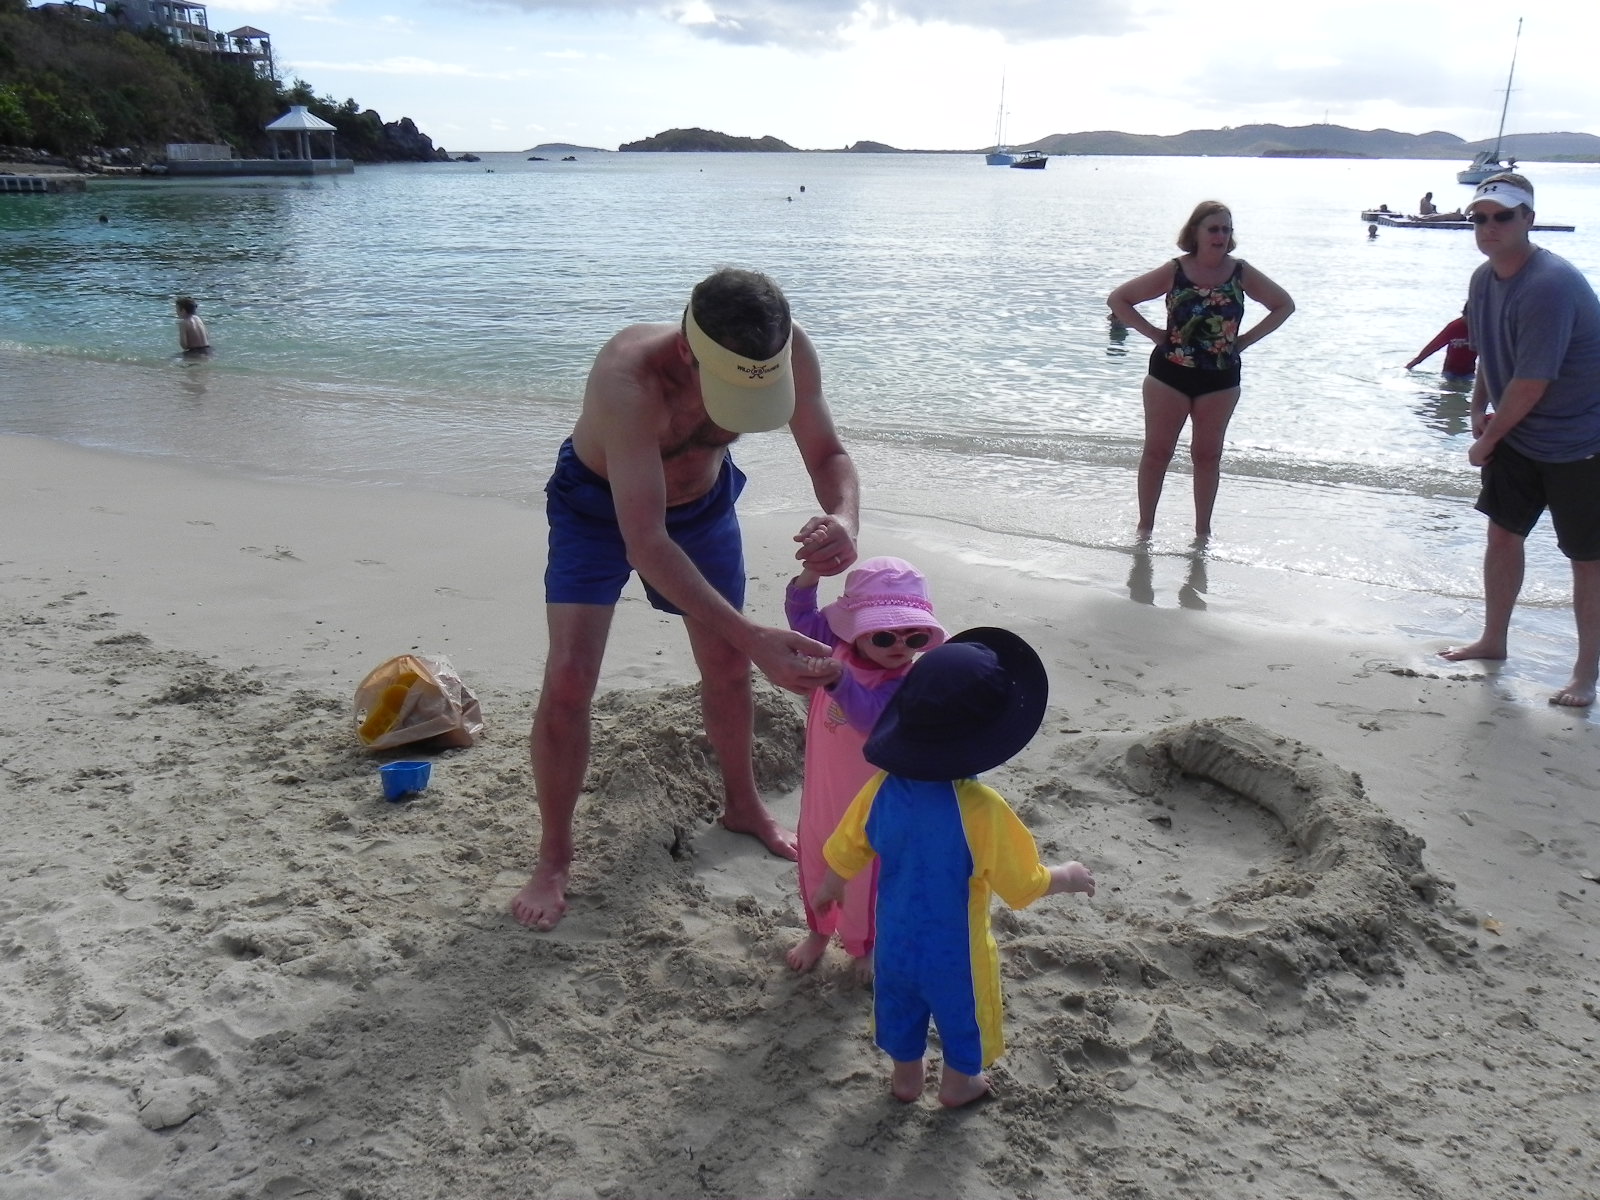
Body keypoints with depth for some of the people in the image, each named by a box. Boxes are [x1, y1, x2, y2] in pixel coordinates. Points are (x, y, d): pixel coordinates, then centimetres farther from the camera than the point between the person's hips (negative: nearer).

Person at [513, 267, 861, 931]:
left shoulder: (786, 351, -31)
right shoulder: (629, 378, -45)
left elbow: (829, 457, -18)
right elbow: (645, 544, -48)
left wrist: (844, 520, -43)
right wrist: (754, 637, -56)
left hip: (702, 499, 5)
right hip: (599, 507, -4)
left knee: (726, 664, 15)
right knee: (568, 679, -14)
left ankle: (742, 803, 40)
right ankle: (553, 857, 7)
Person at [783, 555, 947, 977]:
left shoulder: (904, 683, -28)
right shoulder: (836, 647, -11)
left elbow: (872, 716, -45)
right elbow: (801, 614, 2)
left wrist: (838, 679, -58)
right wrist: (813, 570, -13)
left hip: (867, 800, -5)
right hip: (822, 788, 5)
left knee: (863, 874, 14)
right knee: (814, 856, 23)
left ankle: (864, 945, 41)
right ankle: (819, 931, 49)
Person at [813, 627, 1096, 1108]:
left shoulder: (883, 788, -19)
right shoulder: (981, 810, -34)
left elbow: (846, 851, -4)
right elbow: (1024, 884, -23)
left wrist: (829, 888, 17)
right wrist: (1069, 877, -3)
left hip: (894, 941, 4)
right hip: (955, 952, -4)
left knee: (900, 1009, 27)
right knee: (962, 1014, 24)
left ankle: (905, 1076, 49)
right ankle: (959, 1083, 46)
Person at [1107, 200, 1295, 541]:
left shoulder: (1241, 273, -1)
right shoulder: (1174, 271, -6)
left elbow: (1284, 305, 11)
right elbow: (1118, 299, -1)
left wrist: (1247, 338, 1)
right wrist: (1153, 332, -7)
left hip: (1220, 378, 2)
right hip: (1170, 374, -1)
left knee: (1208, 454, 8)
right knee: (1157, 451, 2)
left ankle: (1203, 531, 19)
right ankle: (1145, 527, 11)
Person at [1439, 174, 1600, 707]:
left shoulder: (1550, 286, -27)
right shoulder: (1484, 278, 1)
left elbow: (1531, 384, -25)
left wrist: (1487, 441, -13)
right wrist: (1479, 407, 4)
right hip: (1517, 434, 8)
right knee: (1503, 533, 14)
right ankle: (1493, 640, 31)